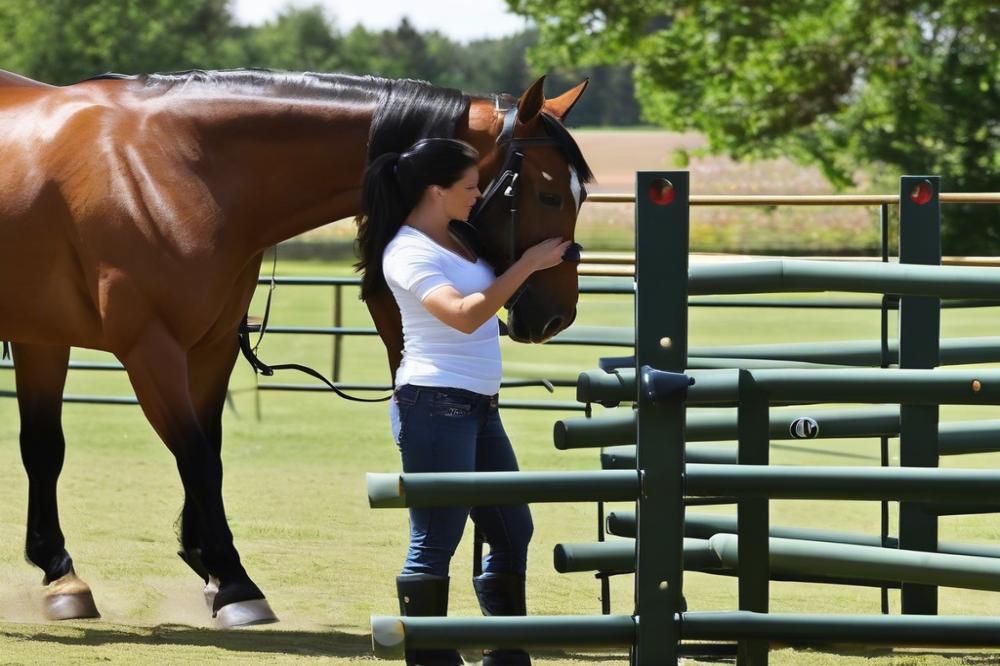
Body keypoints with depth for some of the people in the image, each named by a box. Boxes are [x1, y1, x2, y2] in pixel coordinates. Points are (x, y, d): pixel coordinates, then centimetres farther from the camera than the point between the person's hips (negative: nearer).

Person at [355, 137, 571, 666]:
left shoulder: (458, 240, 12)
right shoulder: (408, 253, -14)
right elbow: (465, 315, -28)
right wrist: (528, 264, -22)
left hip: (479, 408, 10)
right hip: (435, 404, -10)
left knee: (513, 532, 13)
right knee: (436, 543, -6)